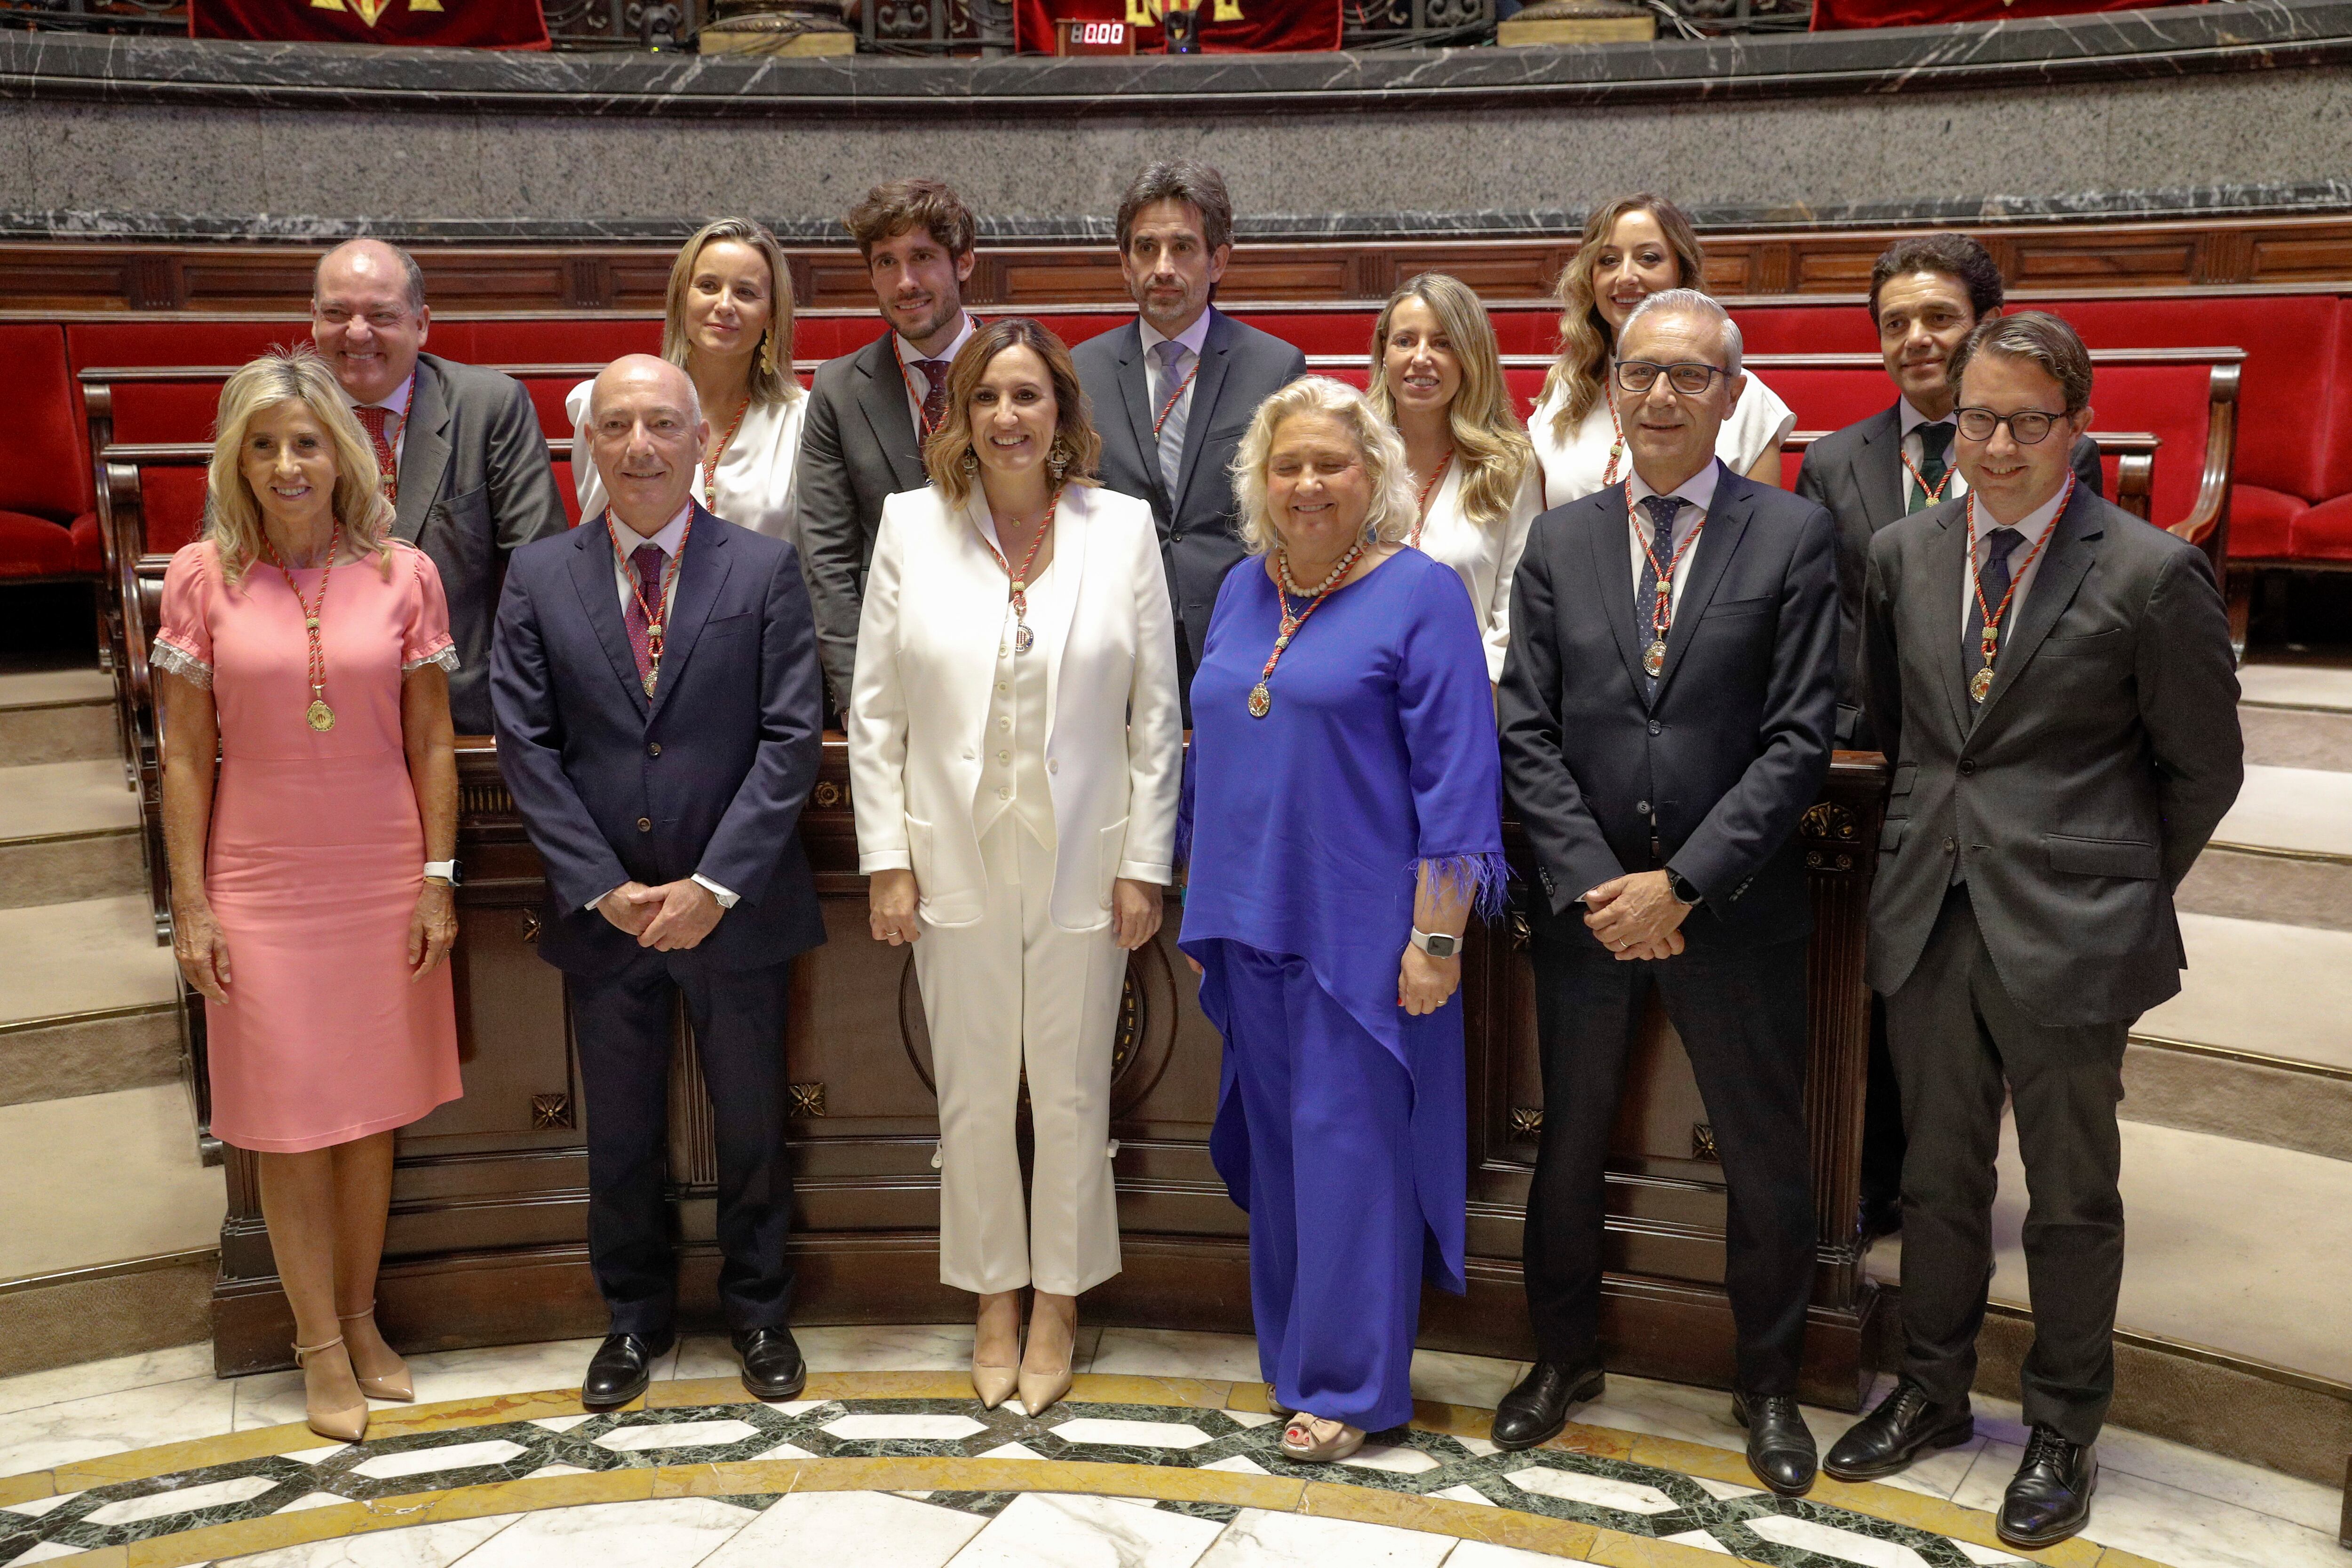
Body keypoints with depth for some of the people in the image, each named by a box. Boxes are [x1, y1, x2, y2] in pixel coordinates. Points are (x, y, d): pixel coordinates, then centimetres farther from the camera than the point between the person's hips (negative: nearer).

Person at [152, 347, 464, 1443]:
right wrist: (190, 906, -3)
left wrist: (438, 880, -2)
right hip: (261, 888, -1)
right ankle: (322, 1346, 20)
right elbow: (184, 756, -1)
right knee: (290, 1119, 6)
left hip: (383, 881, 1)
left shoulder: (404, 574, -1)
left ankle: (362, 1319, 28)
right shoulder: (203, 578, -3)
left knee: (372, 1112, 11)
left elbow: (431, 745, 2)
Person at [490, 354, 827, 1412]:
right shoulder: (538, 577, 0)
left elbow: (792, 737, -9)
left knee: (751, 1125, 13)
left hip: (735, 909, -1)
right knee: (620, 1134, 15)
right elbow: (527, 746, -2)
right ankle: (635, 1316, 35)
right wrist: (603, 887, -10)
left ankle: (757, 1309, 34)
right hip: (603, 913, 1)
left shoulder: (764, 569, -4)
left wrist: (714, 886, -15)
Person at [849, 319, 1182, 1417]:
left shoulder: (1123, 528, -1)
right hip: (957, 862, 1)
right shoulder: (911, 527, 0)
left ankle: (1057, 1305, 28)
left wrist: (1144, 864, -3)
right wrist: (887, 861, -3)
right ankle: (995, 1300, 30)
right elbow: (875, 712, 1)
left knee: (1072, 1096, 9)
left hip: (1081, 864, 0)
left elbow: (1156, 716, 0)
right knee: (973, 1096, 10)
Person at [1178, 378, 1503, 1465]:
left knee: (1351, 1146, 0)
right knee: (1277, 1141, 13)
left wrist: (1438, 936, -14)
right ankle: (1293, 1356, 28)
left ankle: (1348, 1383, 14)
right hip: (1254, 924, 6)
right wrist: (1201, 905, 16)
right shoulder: (1241, 591, 12)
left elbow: (1454, 776, -10)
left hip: (1363, 928, -6)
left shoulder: (1420, 593, -6)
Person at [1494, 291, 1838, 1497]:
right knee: (1568, 1147, 16)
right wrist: (1594, 885, -11)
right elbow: (1528, 733, -1)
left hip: (1735, 912, -2)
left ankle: (1767, 1386, 33)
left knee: (1766, 1161, 11)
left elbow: (1799, 738, -10)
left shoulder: (1793, 536, -4)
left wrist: (1682, 884, -16)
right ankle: (1562, 1359, 37)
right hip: (1586, 904, 2)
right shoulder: (1559, 542, 3)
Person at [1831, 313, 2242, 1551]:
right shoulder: (1901, 555, 3)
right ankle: (1931, 1392, 36)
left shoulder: (2150, 575, -11)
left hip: (2068, 933, -4)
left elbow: (2202, 767, -2)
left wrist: (2120, 892, 4)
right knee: (1937, 1178, 17)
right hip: (1927, 918, 4)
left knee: (2072, 1197, 11)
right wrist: (1944, 828, 10)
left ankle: (2063, 1432, 29)